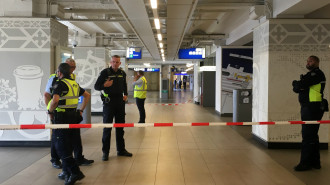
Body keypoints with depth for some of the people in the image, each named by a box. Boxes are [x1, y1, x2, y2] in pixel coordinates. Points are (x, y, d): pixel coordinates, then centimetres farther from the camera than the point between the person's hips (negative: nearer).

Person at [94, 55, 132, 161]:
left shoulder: (122, 73, 9)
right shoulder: (105, 72, -5)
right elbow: (96, 86, -6)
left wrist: (125, 95, 8)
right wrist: (104, 85, -26)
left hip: (120, 101, 5)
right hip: (109, 102, -5)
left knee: (120, 126, 11)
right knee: (107, 127, -1)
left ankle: (121, 150, 23)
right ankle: (105, 152, 8)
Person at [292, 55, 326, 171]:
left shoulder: (317, 74, -8)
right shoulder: (310, 75, 22)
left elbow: (300, 85, -19)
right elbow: (297, 89, 15)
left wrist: (296, 83, 2)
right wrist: (298, 85, -5)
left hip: (313, 108, -10)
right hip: (308, 108, 10)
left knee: (308, 136, -9)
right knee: (312, 136, 14)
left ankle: (306, 163, -4)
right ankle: (315, 162, 22)